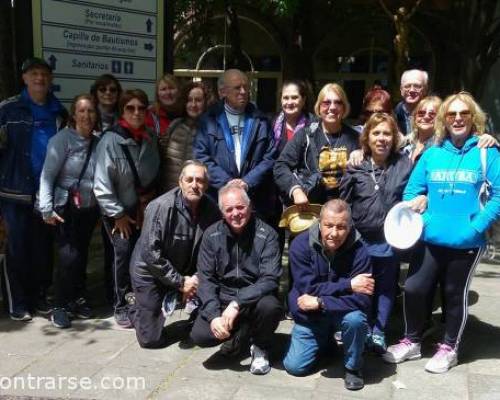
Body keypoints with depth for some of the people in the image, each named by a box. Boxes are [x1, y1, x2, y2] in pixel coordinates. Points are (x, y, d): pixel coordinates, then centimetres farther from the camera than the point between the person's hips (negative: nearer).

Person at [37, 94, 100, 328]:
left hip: (89, 209, 5)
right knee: (69, 257, -9)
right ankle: (60, 306, 8)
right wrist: (47, 209, -19)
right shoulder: (62, 139, -11)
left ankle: (77, 299, 28)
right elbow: (47, 175, -14)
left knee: (82, 255, 11)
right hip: (66, 208, -4)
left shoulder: (97, 142, 3)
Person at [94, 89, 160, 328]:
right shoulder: (111, 139, -18)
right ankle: (120, 306, 1)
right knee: (123, 251, -14)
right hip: (117, 210, -4)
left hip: (141, 209, 4)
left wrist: (146, 201, 7)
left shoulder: (150, 138, -2)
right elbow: (102, 183, -18)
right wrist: (117, 214, -14)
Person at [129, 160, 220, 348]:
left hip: (187, 273, 4)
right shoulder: (160, 207, -26)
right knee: (151, 339, -2)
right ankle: (138, 309, 29)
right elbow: (150, 253, -26)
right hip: (150, 273, -4)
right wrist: (180, 282, -21)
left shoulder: (211, 210, -11)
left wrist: (197, 278, -17)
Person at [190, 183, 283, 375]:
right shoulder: (212, 235, -3)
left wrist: (237, 304, -30)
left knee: (269, 306, -35)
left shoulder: (266, 235, -12)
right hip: (222, 299, 2)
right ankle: (243, 333, 8)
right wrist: (214, 315, -19)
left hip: (255, 299, -2)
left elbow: (269, 279, -19)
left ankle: (260, 347, -1)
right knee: (200, 335, -23)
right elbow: (205, 279, -4)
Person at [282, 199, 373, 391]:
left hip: (342, 311, -1)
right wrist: (348, 285, -30)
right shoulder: (301, 244, -22)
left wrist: (320, 303, -34)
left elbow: (362, 300, -29)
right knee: (294, 366, -3)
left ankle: (352, 367, -4)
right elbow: (309, 289, -26)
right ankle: (325, 339, 29)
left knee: (356, 319, -34)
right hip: (309, 316, 2)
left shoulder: (358, 251, -24)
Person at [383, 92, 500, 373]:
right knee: (414, 288, 2)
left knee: (456, 295, 11)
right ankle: (412, 342, 25)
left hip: (466, 243, -2)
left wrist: (476, 227, -17)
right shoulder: (431, 154, 5)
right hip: (431, 239, 3)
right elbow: (412, 191, 10)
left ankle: (450, 348, 31)